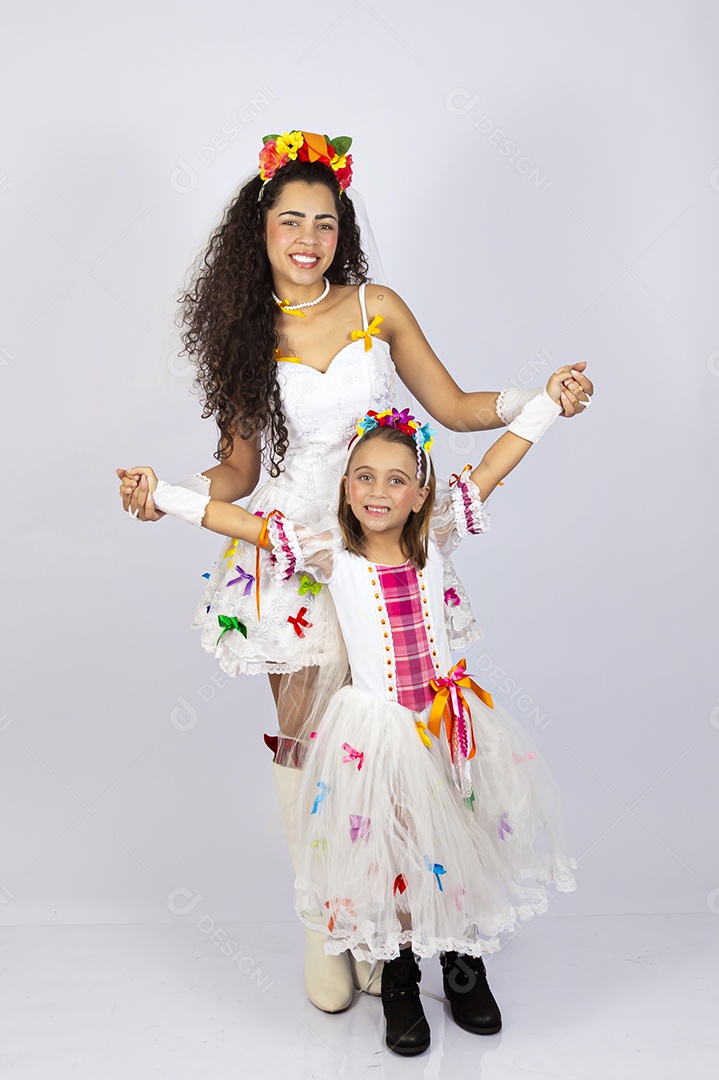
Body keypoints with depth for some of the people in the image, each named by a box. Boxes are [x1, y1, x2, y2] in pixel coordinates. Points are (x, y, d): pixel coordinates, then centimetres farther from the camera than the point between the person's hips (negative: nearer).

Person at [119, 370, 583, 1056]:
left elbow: (491, 467, 2)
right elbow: (239, 521, -5)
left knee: (460, 845, 11)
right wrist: (163, 495, -5)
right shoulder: (329, 549, -5)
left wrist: (547, 401, 4)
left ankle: (464, 965, 36)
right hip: (375, 729, -2)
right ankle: (399, 983, 28)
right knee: (387, 852, 4)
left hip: (447, 718, 2)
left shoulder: (435, 535, -1)